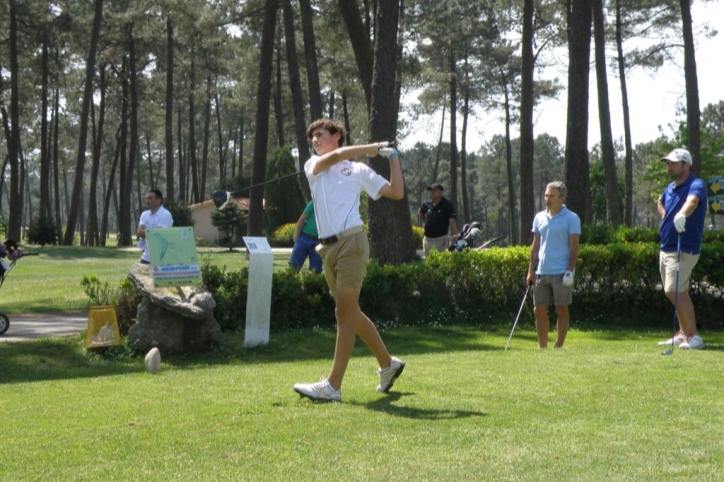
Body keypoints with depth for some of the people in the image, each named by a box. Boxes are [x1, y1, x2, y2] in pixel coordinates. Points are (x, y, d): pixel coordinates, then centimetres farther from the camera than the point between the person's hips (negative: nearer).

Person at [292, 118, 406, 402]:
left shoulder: (358, 170, 9)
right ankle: (388, 364, 29)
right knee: (351, 314, 12)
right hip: (328, 248, 5)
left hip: (351, 242, -5)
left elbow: (396, 192, 7)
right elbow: (335, 156, -5)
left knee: (345, 314, -9)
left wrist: (392, 157, 7)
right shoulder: (313, 166, 16)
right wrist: (374, 148, 1)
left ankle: (333, 386, -13)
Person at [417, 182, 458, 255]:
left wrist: (454, 234, -37)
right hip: (427, 240, 7)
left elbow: (452, 220, -23)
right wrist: (425, 221, 13)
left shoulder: (447, 205, -10)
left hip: (440, 240, -7)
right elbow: (420, 212, 31)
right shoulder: (428, 205, 8)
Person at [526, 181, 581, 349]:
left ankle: (558, 347, 7)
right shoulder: (539, 217, 11)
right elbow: (535, 246, 14)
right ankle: (542, 347, 15)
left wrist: (570, 271, -14)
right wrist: (531, 271, 9)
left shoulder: (571, 219, -4)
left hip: (561, 273, -5)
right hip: (541, 272, 5)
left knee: (561, 310, 2)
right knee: (539, 310, 6)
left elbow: (574, 247, -7)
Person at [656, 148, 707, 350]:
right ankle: (684, 333, 25)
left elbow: (692, 201, -41)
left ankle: (693, 336, -13)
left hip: (683, 249, -9)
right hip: (666, 248, 9)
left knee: (674, 291, -18)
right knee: (679, 292, 16)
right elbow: (660, 202, 34)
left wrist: (682, 215, -62)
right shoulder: (670, 188, 10)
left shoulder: (696, 185, -16)